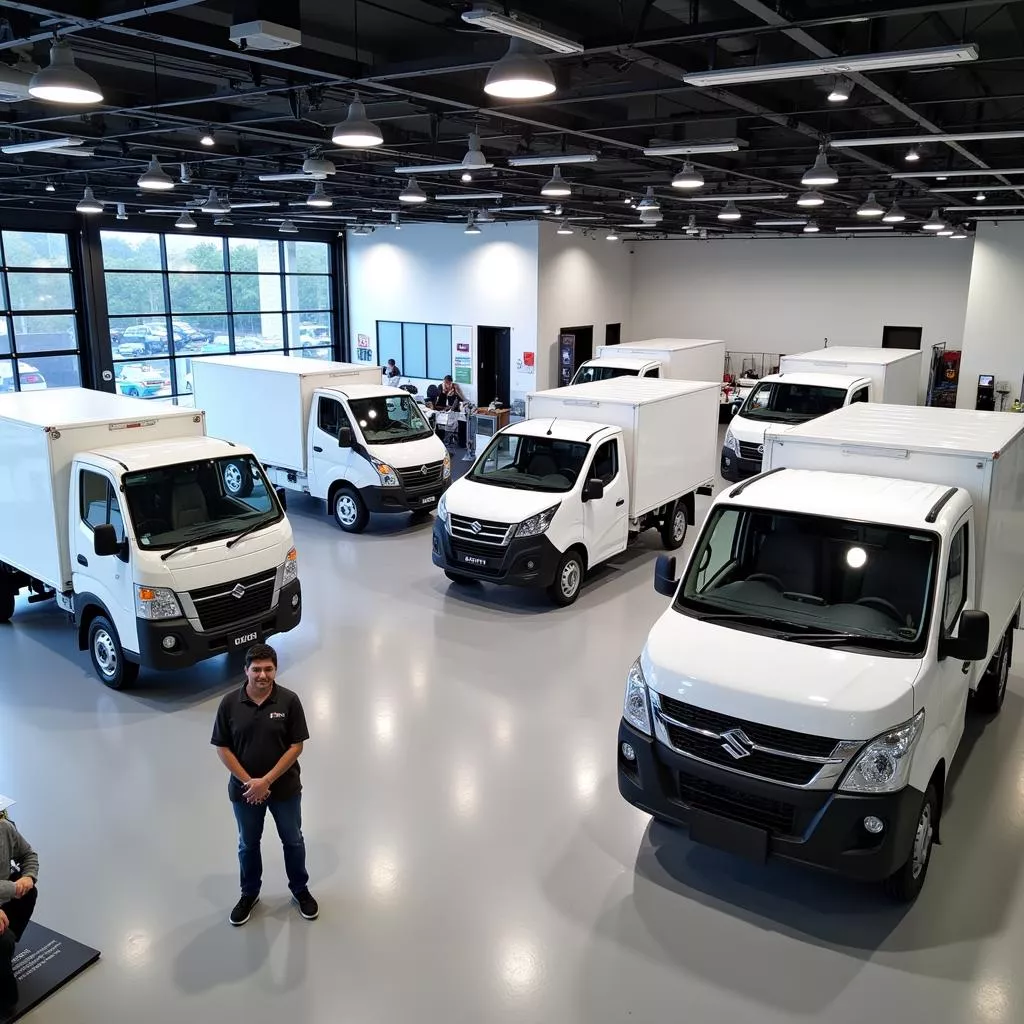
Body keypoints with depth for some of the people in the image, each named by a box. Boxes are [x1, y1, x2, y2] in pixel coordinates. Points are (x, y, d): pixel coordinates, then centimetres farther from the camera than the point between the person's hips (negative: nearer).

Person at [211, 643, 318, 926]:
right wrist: (248, 781, -14)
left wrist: (267, 780, -18)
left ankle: (300, 889, 39)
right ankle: (250, 894, 42)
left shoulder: (289, 701, -14)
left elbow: (296, 745, -12)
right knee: (248, 845, 19)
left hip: (285, 787, -1)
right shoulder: (230, 703, -12)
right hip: (244, 789, 1)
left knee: (293, 841, 16)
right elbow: (222, 747, -7)